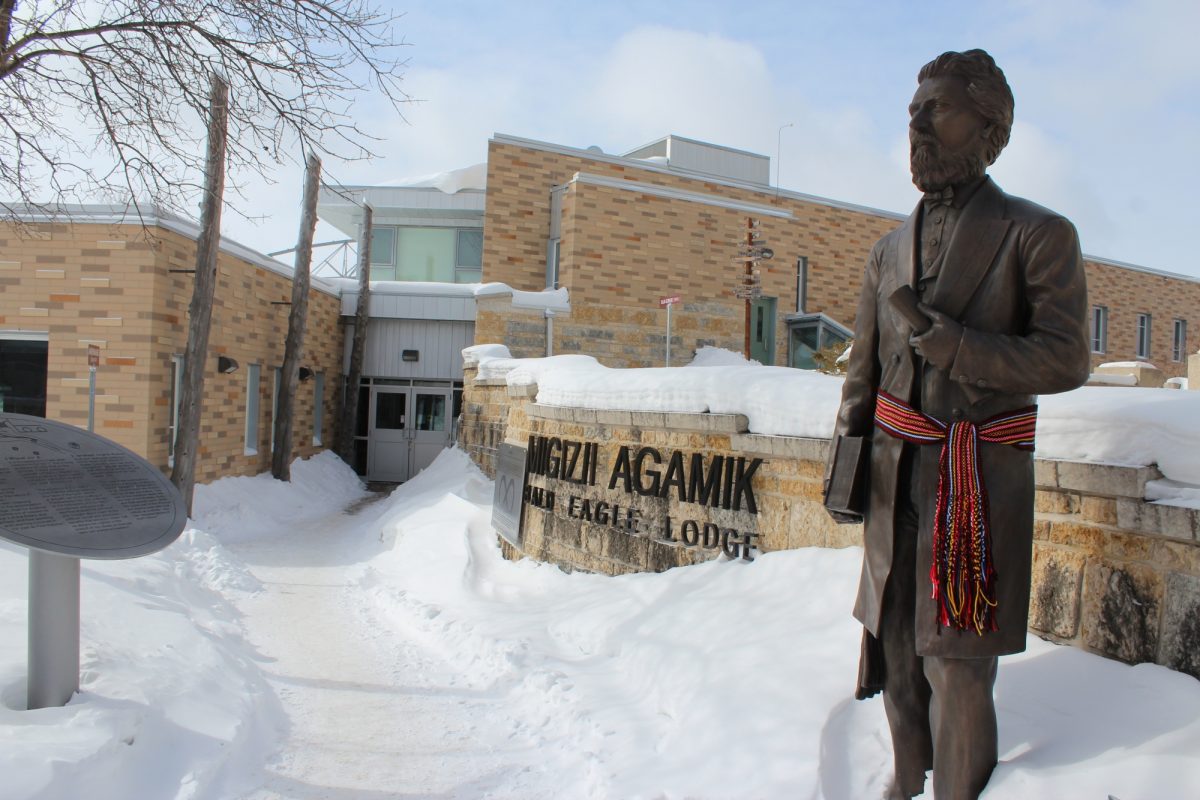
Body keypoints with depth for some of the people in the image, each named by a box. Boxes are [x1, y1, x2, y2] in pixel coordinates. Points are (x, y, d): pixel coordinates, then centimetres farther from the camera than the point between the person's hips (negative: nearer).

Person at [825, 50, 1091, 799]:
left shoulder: (1039, 235, -2)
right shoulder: (890, 250, 12)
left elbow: (1067, 360, -8)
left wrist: (962, 348, -20)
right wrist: (843, 463, 7)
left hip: (980, 476, -4)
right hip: (897, 472, 5)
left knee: (957, 660, -3)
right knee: (896, 642, 11)